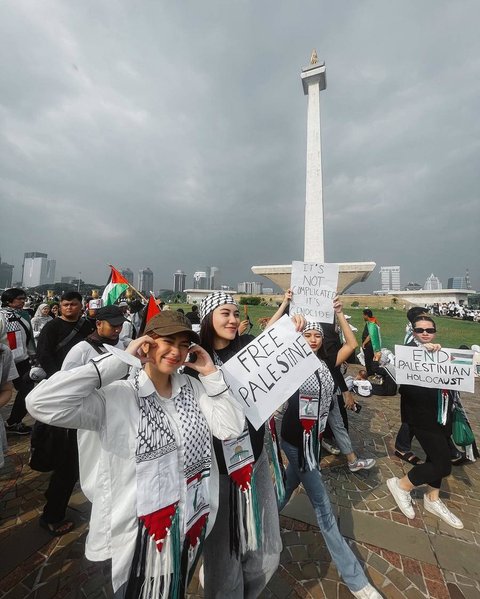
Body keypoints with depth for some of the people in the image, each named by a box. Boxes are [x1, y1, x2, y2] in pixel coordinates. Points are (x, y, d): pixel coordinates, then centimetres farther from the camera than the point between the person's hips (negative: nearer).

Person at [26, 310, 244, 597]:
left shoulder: (193, 387, -8)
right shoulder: (117, 396, -21)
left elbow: (231, 429, -13)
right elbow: (41, 403, -34)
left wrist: (211, 374, -18)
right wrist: (121, 360, -31)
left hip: (193, 522, 5)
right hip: (143, 530, -4)